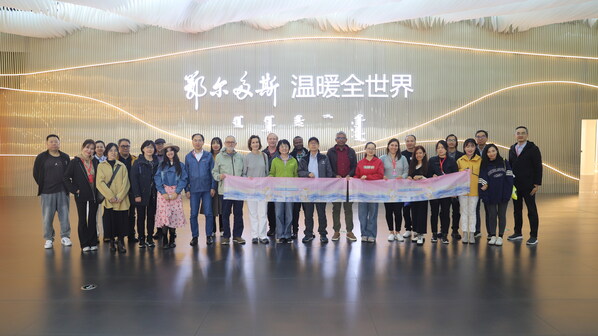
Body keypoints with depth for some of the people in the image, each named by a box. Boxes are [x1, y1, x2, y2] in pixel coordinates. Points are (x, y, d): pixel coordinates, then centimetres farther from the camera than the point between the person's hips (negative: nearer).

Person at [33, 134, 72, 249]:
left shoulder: (65, 157, 9)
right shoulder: (41, 157, 2)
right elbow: (36, 173, 5)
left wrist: (67, 186, 5)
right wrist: (42, 186, 3)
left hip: (63, 192, 2)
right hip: (47, 192, -2)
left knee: (64, 215, 4)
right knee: (47, 217, 2)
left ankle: (65, 237, 16)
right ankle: (48, 239, 14)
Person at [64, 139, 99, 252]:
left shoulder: (96, 162, 5)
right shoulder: (75, 162, -5)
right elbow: (66, 178, -4)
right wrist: (75, 190, -10)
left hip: (94, 195, 3)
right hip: (81, 196, -3)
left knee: (92, 219, 8)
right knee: (82, 220, 6)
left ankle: (93, 243, 17)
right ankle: (84, 244, 14)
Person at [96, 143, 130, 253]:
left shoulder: (122, 166, 10)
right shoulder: (101, 166, 6)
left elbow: (126, 183, 2)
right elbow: (100, 183, -3)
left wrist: (119, 196, -10)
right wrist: (110, 196, -13)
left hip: (122, 200, 1)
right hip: (108, 200, -1)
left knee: (121, 221, -1)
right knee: (110, 221, 2)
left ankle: (121, 242, 10)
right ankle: (111, 242, 16)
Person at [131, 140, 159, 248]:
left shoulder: (157, 162, 6)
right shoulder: (138, 163, -2)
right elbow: (134, 179, -7)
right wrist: (136, 195, -13)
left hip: (153, 194, 3)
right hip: (142, 194, -2)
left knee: (151, 216, 8)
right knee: (141, 217, 6)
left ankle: (150, 238, 17)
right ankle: (141, 239, 14)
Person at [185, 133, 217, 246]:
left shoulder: (209, 156, 4)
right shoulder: (188, 157, 8)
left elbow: (212, 172, 3)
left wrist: (213, 187, -4)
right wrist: (187, 189, 3)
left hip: (207, 189, -1)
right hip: (194, 189, 1)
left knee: (208, 213, -1)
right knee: (193, 214, 4)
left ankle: (209, 235, 11)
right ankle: (194, 236, 15)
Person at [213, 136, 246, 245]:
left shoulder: (240, 157, 12)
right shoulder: (219, 156, 5)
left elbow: (243, 172, 13)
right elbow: (214, 172, 5)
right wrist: (219, 176, -15)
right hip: (225, 189, -2)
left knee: (238, 213, 6)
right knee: (225, 214, 3)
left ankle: (237, 235, 16)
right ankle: (226, 236, 13)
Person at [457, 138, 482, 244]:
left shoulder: (480, 160, 3)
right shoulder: (460, 160, 6)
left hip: (474, 190, -1)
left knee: (472, 212, 5)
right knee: (464, 212, 7)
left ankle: (472, 234, 11)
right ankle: (465, 233, 14)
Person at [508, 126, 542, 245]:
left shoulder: (533, 149, -5)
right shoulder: (512, 149, 11)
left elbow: (538, 167, -9)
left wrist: (537, 184, -14)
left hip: (528, 186, -5)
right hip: (515, 185, 5)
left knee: (532, 210, 2)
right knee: (517, 210, 11)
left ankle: (534, 236, 8)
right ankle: (518, 233, 21)